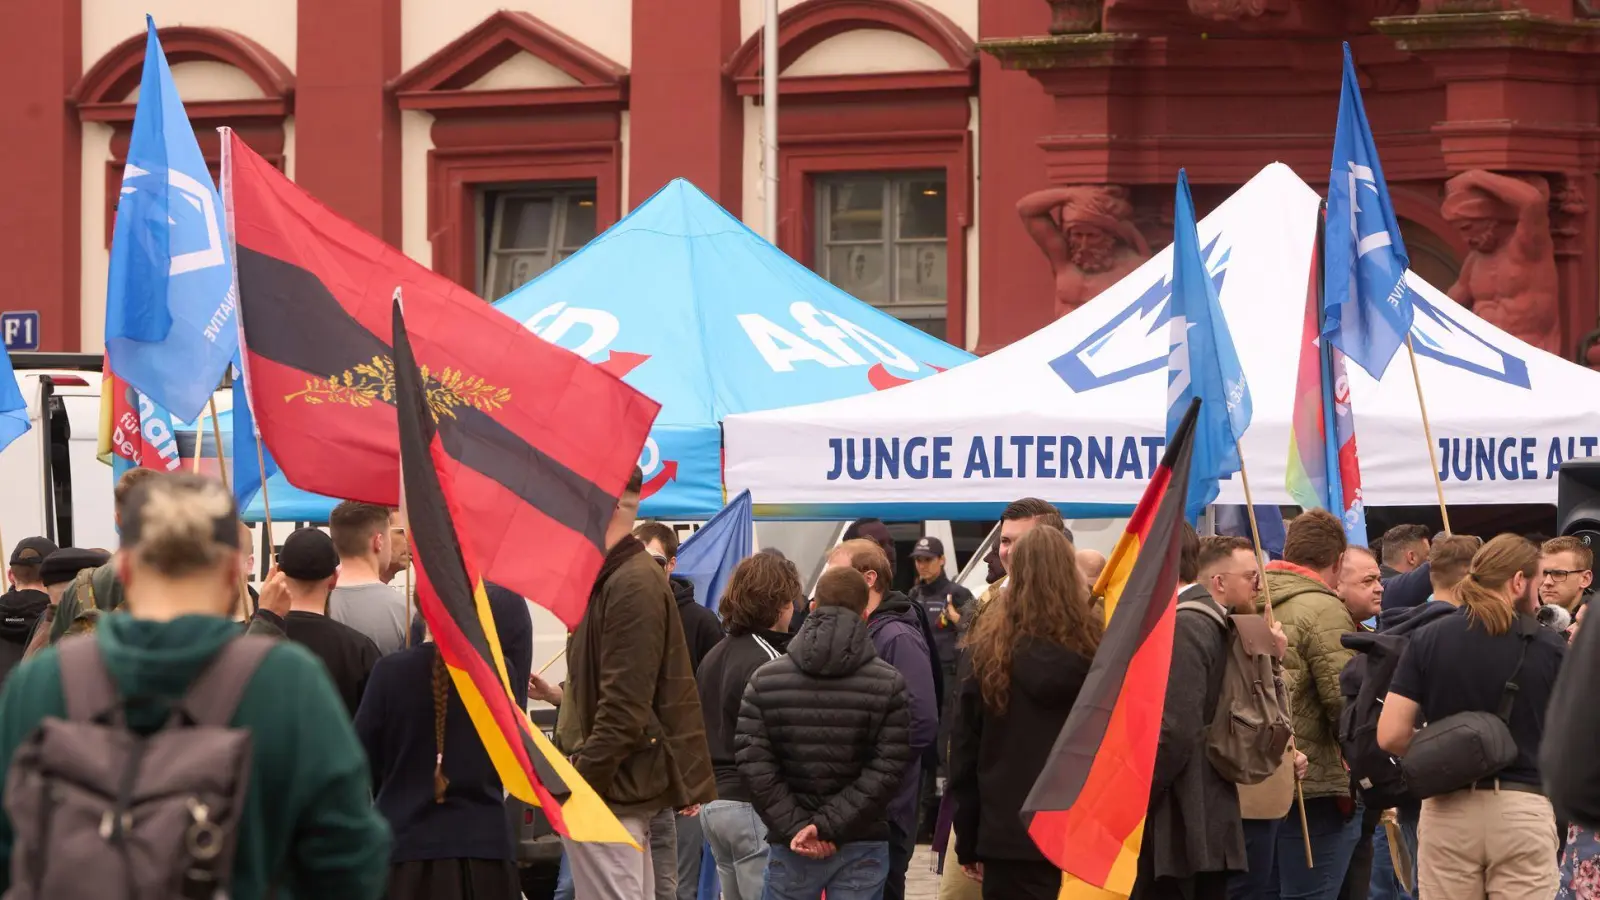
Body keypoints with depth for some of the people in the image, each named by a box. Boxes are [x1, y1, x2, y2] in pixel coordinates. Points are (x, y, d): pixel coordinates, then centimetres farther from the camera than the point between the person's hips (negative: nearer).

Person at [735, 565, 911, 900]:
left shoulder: (765, 679, 2)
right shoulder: (888, 684, -3)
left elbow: (753, 762, -6)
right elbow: (887, 769, -11)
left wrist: (795, 826, -8)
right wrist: (829, 824, -12)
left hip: (790, 848, 1)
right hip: (863, 847, -1)